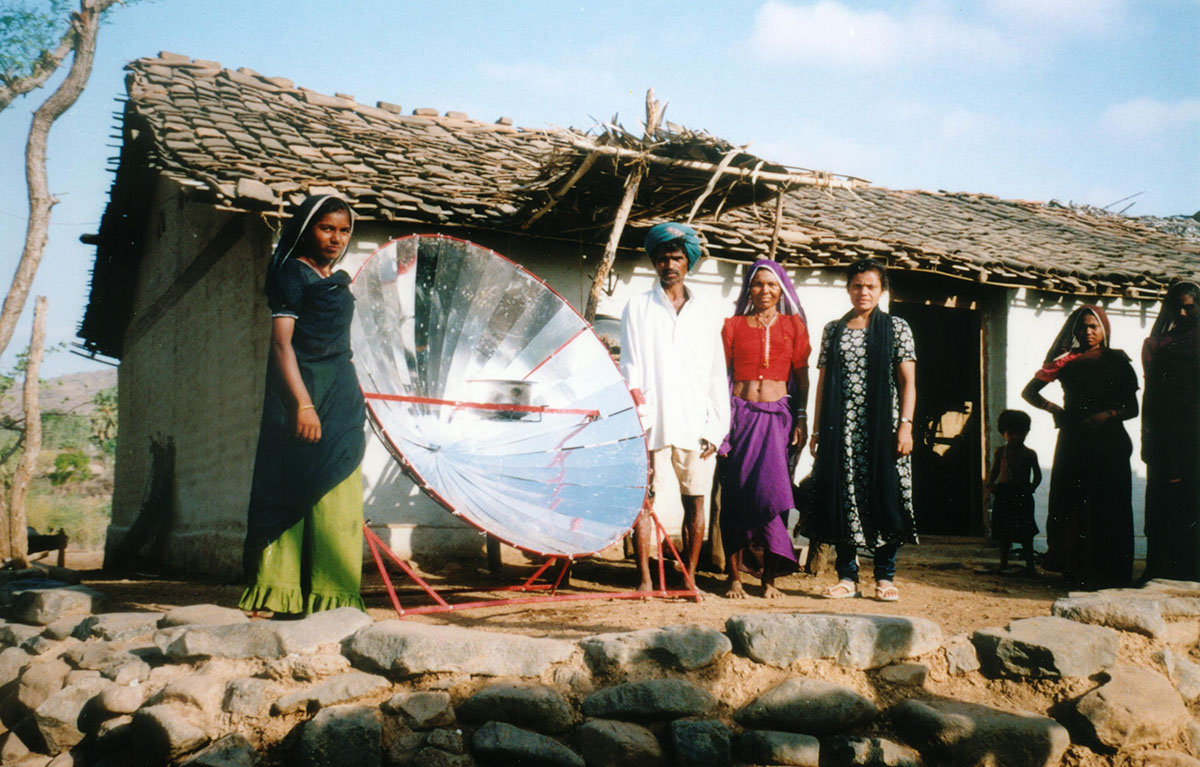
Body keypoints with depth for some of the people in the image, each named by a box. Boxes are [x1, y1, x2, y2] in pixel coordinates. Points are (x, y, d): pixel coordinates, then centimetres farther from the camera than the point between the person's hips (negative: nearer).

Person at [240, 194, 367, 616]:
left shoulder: (339, 281, 18)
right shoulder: (293, 274, -4)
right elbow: (281, 343, -12)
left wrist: (355, 408, 21)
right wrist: (303, 403, -21)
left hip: (341, 394, 8)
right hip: (303, 389, -8)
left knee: (337, 499, 5)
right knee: (295, 488, -7)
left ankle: (330, 597, 9)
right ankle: (280, 594, -2)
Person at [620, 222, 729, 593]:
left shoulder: (705, 314, 13)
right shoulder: (638, 308, 8)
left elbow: (716, 376, 11)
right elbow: (630, 369, 2)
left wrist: (715, 428, 3)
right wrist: (637, 420, -8)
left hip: (695, 423, 2)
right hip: (653, 423, -2)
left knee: (695, 500, 4)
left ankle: (689, 578, 13)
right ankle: (645, 579, 6)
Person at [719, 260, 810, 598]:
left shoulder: (793, 325, 9)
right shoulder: (733, 325, 9)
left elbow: (801, 375, 9)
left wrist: (802, 419, 1)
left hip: (777, 415, 0)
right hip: (740, 414, 0)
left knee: (771, 491, -8)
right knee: (736, 492, -2)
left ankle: (769, 578, 1)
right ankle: (734, 576, 5)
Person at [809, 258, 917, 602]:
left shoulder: (896, 328, 6)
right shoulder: (833, 330, 13)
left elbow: (908, 381, 3)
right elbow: (823, 381, 13)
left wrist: (905, 425, -7)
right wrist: (817, 428, 8)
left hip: (882, 425, -2)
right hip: (841, 428, 2)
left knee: (885, 494, -3)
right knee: (843, 495, 0)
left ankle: (885, 576, 8)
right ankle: (847, 576, 9)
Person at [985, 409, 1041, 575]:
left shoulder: (1029, 454, 3)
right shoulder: (1000, 452, 8)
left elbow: (1037, 475, 5)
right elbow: (993, 471, 13)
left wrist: (1032, 487, -12)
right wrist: (990, 484, -4)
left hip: (1023, 495, -2)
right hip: (1003, 494, 2)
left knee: (1025, 531, 0)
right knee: (1004, 531, 6)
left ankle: (1030, 563, 10)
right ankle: (1004, 562, 15)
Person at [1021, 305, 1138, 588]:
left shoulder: (1117, 362, 11)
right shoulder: (1066, 361, 9)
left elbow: (1132, 408, 9)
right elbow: (1028, 392, 11)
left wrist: (1109, 414, -10)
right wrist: (1051, 407, -5)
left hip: (1110, 443, 1)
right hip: (1074, 441, 0)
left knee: (1109, 507, -3)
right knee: (1073, 504, -5)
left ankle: (1109, 572, 2)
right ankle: (1075, 571, -1)